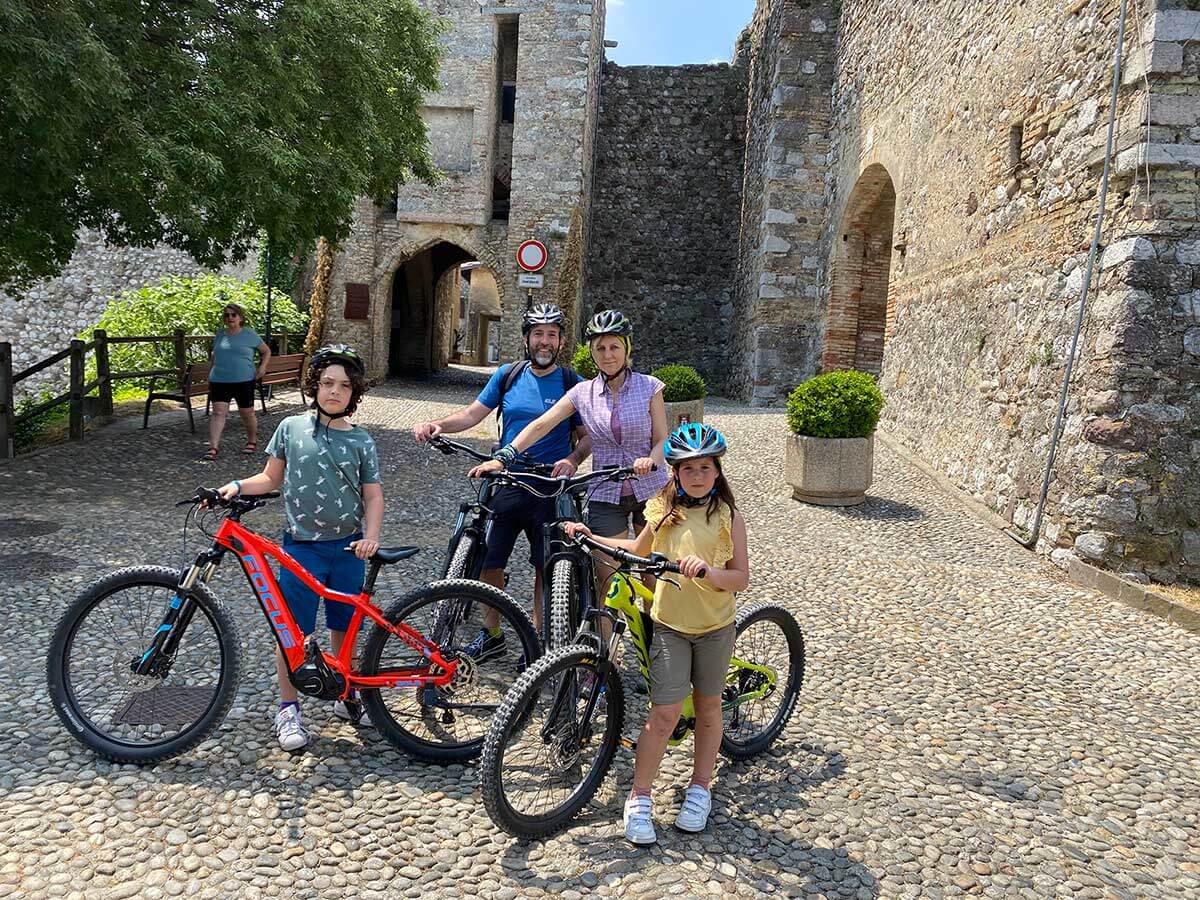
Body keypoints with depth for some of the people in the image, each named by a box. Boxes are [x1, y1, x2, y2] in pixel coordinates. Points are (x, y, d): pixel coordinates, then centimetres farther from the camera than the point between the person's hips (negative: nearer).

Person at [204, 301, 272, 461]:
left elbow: (266, 351, 11)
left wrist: (262, 367, -3)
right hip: (219, 380, 2)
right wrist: (211, 373, 20)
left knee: (247, 413, 7)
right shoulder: (220, 334, 10)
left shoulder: (249, 334, 1)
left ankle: (252, 442, 29)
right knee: (218, 412, -8)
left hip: (244, 381, -2)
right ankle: (213, 447, -11)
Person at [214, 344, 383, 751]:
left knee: (344, 627, 13)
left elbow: (373, 494, 2)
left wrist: (371, 536, -11)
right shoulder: (292, 428, 0)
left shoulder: (361, 441, 1)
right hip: (301, 546, -1)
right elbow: (272, 478, 9)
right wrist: (238, 485, -7)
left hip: (348, 549, 1)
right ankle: (288, 709, 19)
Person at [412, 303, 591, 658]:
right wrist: (436, 425, -11)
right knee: (488, 560, 3)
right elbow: (473, 413, 6)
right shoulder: (508, 375, 5)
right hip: (506, 484, 2)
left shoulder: (572, 383, -1)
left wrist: (572, 460, -19)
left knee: (546, 566, 8)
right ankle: (491, 634, 23)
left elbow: (587, 436, 1)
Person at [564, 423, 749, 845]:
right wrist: (591, 537, 12)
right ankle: (639, 799, 10)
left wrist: (708, 571, -26)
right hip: (669, 624, 0)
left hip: (715, 626, 0)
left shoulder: (728, 516, -5)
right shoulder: (662, 510, 1)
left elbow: (741, 577, -7)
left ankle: (699, 788, 32)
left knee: (708, 707, 13)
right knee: (664, 715, -4)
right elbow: (639, 550, 19)